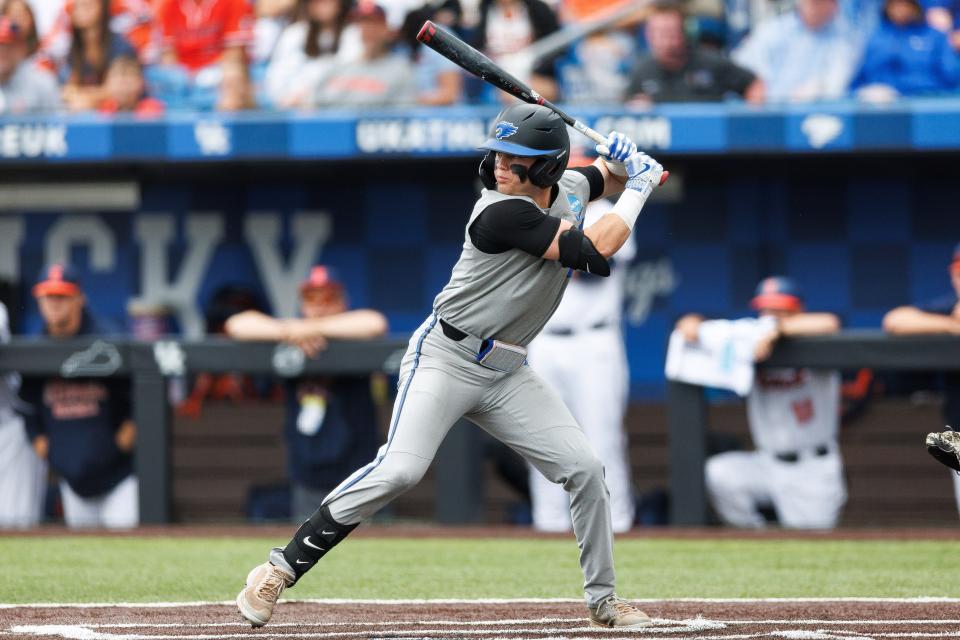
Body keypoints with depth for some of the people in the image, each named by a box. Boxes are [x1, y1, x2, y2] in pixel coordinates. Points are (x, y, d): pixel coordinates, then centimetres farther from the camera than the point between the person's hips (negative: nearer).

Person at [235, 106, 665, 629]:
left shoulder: (568, 189, 3)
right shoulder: (502, 212, -21)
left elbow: (603, 178, 29)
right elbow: (592, 253, -24)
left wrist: (621, 162, 4)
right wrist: (639, 189, -11)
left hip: (507, 375, 8)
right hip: (446, 359, -7)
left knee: (584, 469, 0)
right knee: (399, 470, -24)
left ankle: (602, 599, 16)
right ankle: (280, 570, -17)